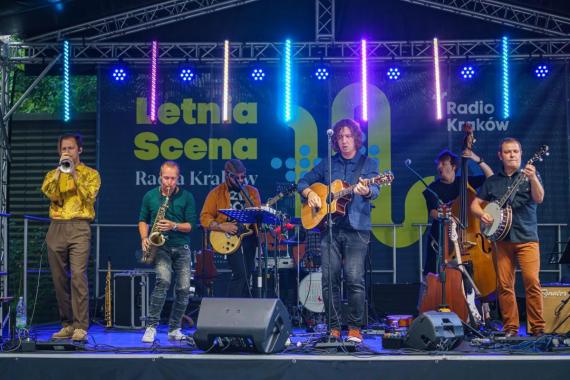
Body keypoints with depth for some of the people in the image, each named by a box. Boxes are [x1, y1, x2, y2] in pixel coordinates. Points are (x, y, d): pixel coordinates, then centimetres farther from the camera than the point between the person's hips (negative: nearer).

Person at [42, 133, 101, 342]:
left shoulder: (90, 173, 11)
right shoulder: (52, 174, 18)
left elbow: (89, 196, -7)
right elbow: (50, 193, -3)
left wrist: (74, 173, -10)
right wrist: (60, 170, -9)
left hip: (79, 228, -4)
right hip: (56, 228, 4)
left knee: (78, 275, -15)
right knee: (59, 278, 3)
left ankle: (81, 327, -15)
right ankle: (67, 324, 12)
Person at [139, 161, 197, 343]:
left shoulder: (186, 197, 2)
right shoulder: (150, 196, 7)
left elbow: (191, 225, -1)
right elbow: (143, 220, 16)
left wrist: (173, 226, -17)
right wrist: (144, 238, -1)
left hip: (181, 248, 1)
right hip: (159, 246, -1)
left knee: (183, 289, -3)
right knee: (163, 280, -24)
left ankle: (174, 329, 13)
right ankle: (151, 326, -17)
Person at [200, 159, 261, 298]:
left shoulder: (252, 191, 14)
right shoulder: (216, 193, 3)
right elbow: (204, 218, -1)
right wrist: (222, 226, -16)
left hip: (249, 234, 4)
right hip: (229, 238, -4)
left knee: (247, 274, 1)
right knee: (241, 273, -18)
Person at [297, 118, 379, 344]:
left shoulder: (368, 164, 8)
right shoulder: (327, 164, 16)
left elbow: (374, 190, -10)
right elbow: (303, 182, 20)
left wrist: (366, 192, -33)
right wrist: (309, 193, -1)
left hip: (356, 228, -3)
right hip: (330, 228, 3)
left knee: (354, 278, -12)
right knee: (329, 279, -1)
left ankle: (355, 329, -1)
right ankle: (333, 328, 9)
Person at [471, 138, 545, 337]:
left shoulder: (529, 175, 7)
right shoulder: (492, 181, 15)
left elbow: (539, 199, -10)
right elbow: (475, 204, 18)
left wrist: (532, 178, -28)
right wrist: (482, 214, -4)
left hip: (526, 237, -3)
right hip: (501, 239, 3)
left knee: (532, 281, -13)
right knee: (504, 285, 1)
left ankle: (538, 328, -5)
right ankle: (510, 328, 9)